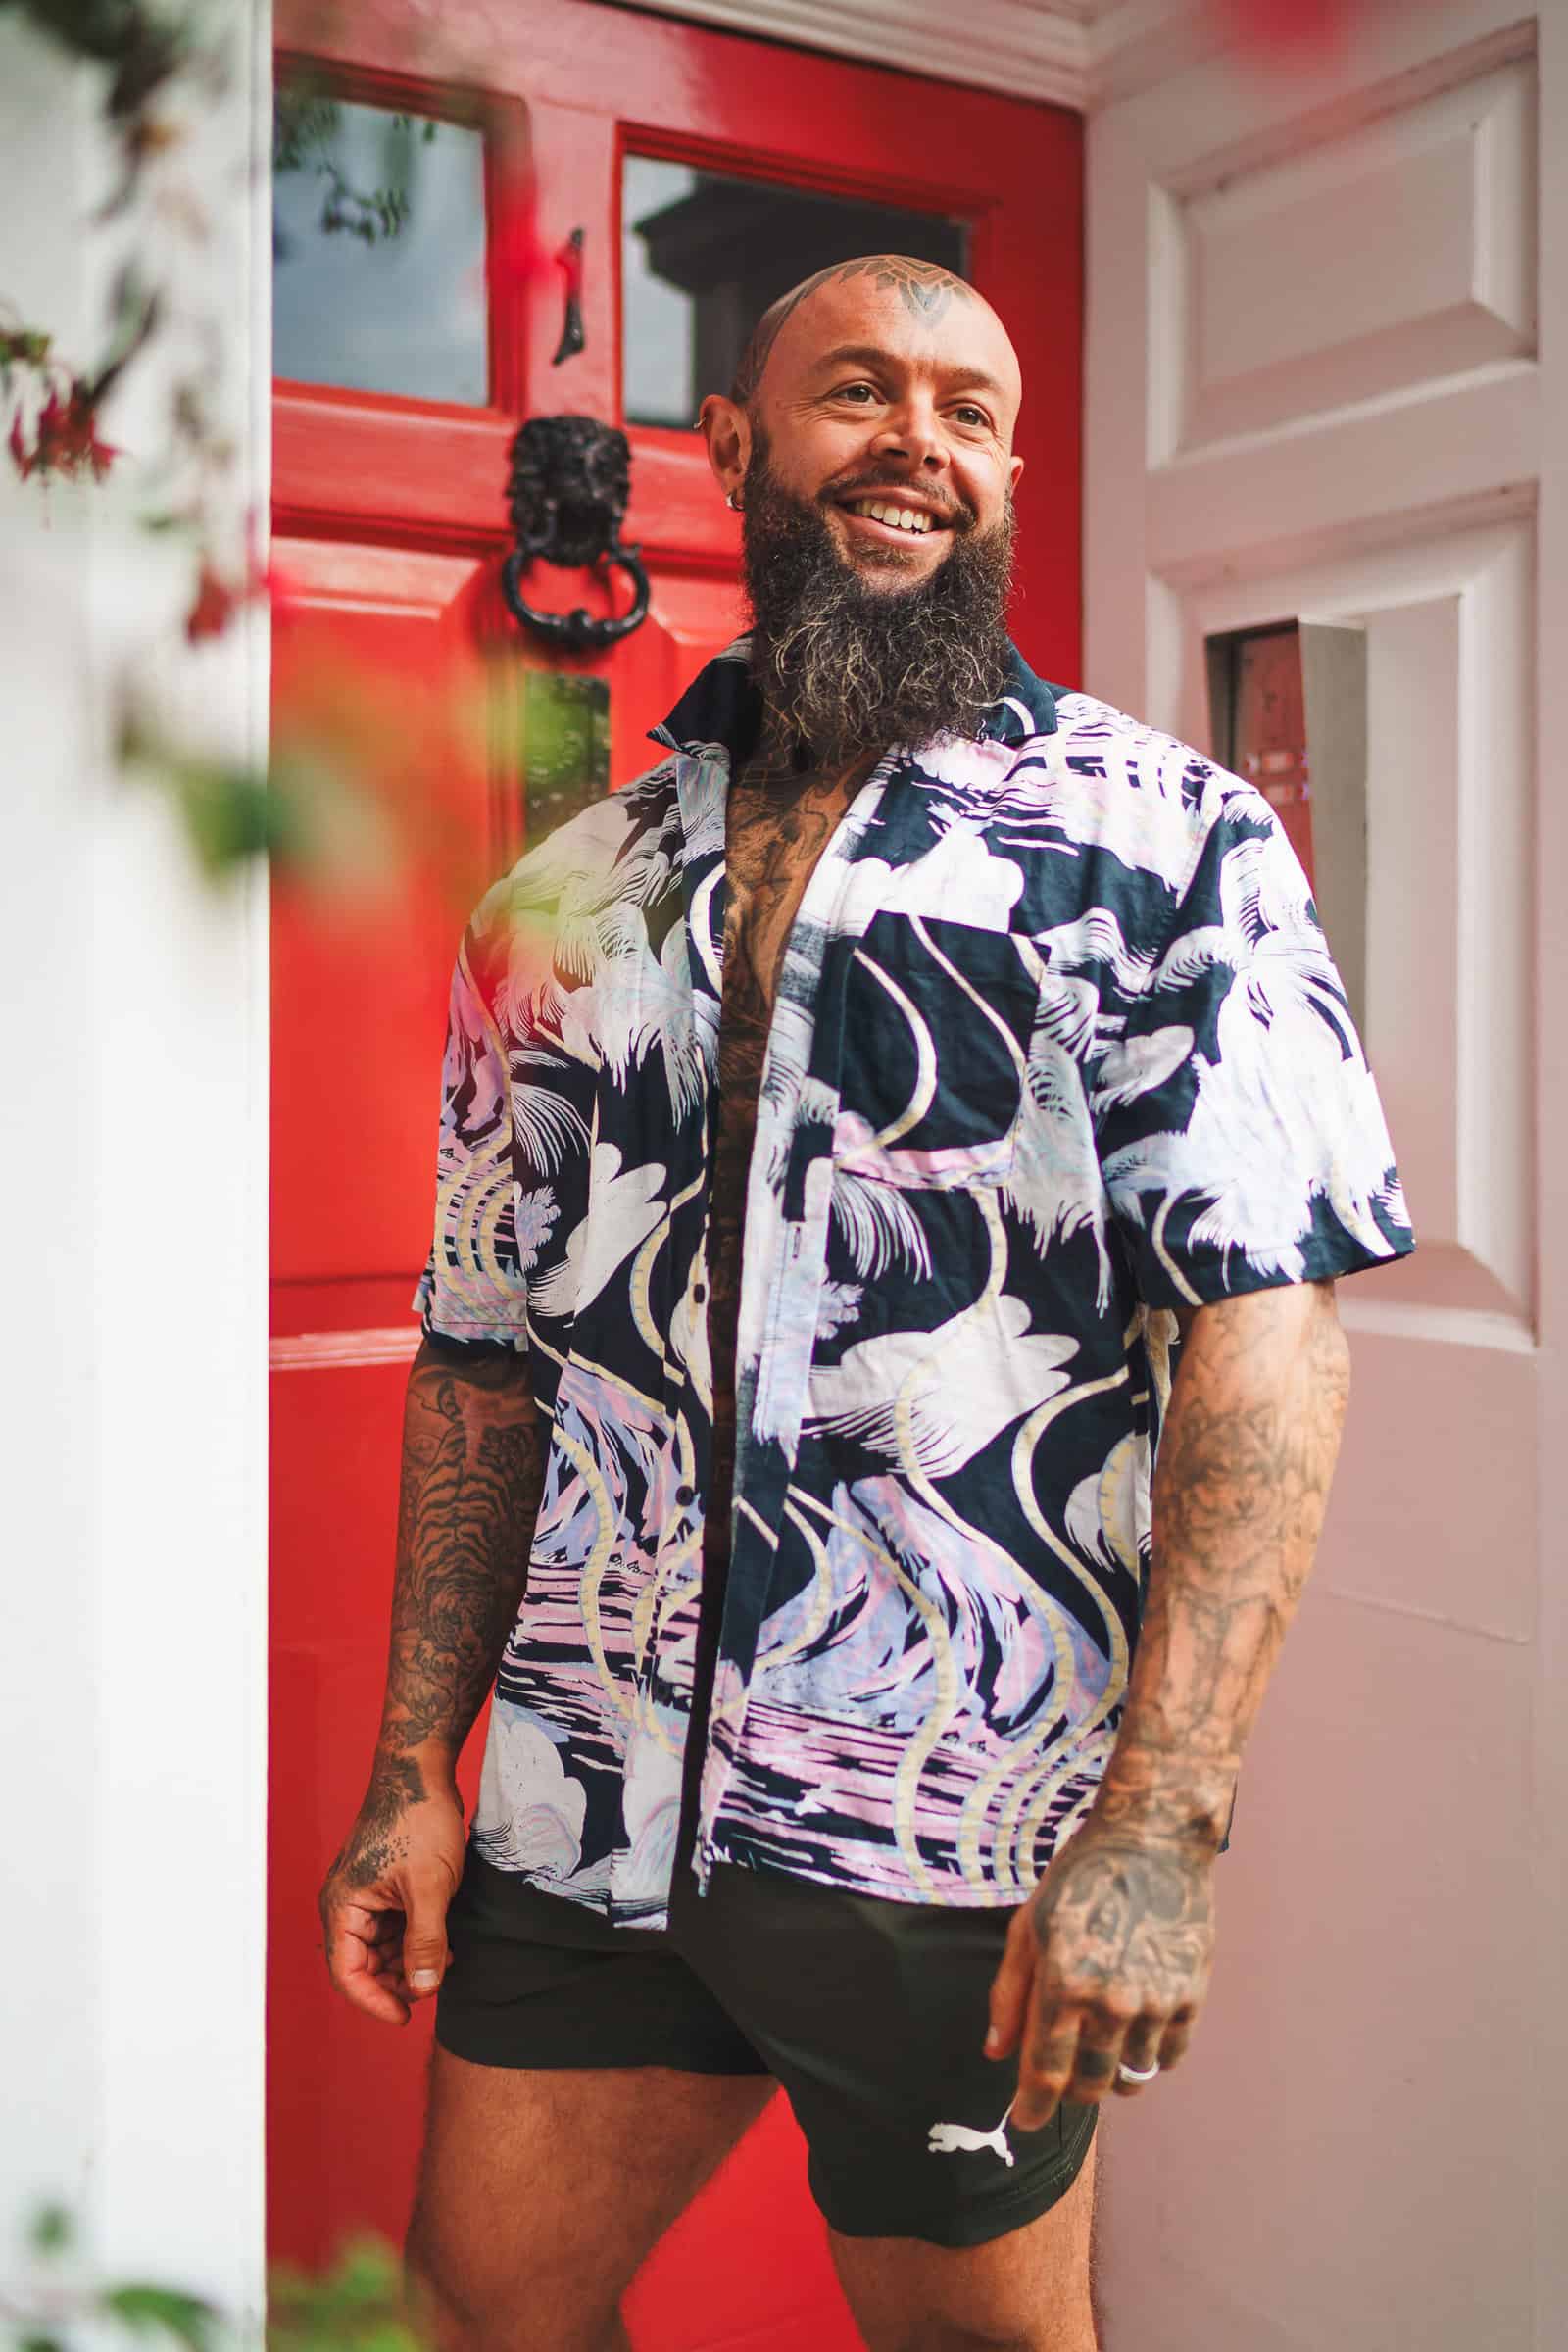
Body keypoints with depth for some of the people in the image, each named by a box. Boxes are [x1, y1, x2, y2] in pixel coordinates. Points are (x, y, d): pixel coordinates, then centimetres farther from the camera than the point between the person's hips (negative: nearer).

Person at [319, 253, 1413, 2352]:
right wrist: (413, 1767, 7)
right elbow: (485, 1358, 10)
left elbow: (1269, 1327, -12)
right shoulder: (575, 889, 8)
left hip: (955, 1842, -3)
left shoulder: (1163, 837, -4)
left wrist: (1164, 1822, -20)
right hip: (581, 1803, 4)